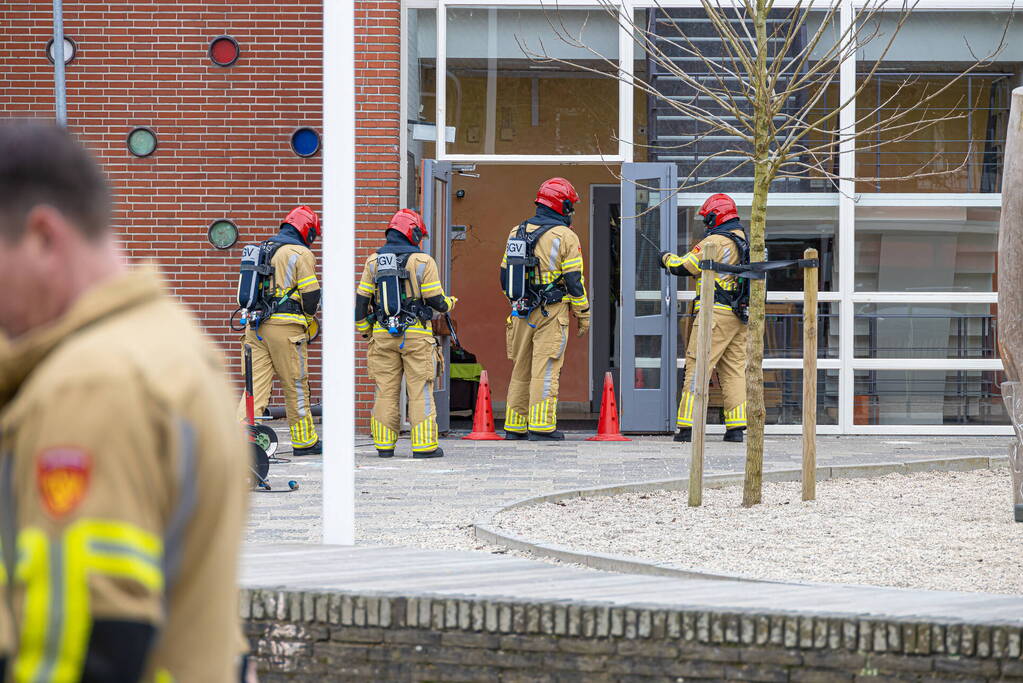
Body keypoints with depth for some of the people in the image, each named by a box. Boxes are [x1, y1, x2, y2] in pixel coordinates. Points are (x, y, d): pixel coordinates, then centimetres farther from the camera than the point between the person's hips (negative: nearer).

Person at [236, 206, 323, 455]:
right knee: (295, 385, 4)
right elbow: (311, 293, -7)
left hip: (255, 325, 6)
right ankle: (304, 441, 13)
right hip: (285, 326, -6)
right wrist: (308, 317, 12)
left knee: (256, 382, 2)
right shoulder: (301, 254, -4)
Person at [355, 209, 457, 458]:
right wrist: (449, 303, 17)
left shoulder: (374, 262, 5)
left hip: (383, 335, 3)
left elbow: (361, 299, 6)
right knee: (420, 391, 0)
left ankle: (384, 444, 8)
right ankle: (424, 445, -1)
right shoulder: (423, 261, -5)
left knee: (386, 390, 8)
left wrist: (364, 329, 20)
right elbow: (434, 300, -6)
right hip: (416, 334, -3)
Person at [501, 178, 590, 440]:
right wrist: (583, 315, 0)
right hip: (551, 313, -6)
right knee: (545, 370, -5)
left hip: (521, 311, 6)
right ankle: (541, 426, -8)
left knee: (521, 369, 12)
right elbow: (574, 280, -9)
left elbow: (505, 274, 16)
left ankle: (515, 426, 15)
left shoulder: (517, 232, 11)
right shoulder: (565, 236, -8)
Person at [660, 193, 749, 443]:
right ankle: (736, 427, 5)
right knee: (734, 369, 10)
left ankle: (687, 427, -8)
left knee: (697, 367, -5)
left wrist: (667, 258, 12)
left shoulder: (715, 241, -12)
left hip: (717, 312, -8)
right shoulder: (746, 241, 13)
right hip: (741, 316, 8)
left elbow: (683, 267, -8)